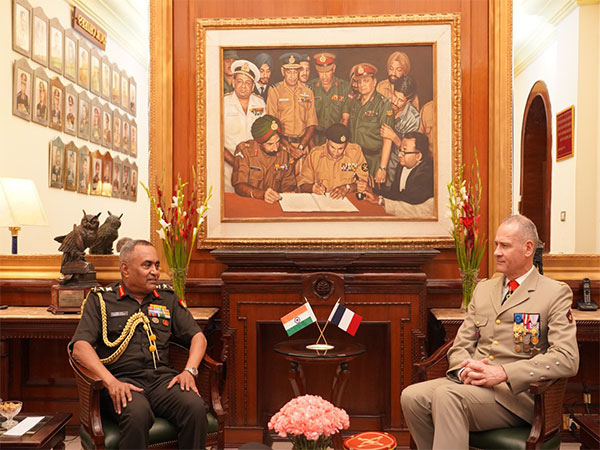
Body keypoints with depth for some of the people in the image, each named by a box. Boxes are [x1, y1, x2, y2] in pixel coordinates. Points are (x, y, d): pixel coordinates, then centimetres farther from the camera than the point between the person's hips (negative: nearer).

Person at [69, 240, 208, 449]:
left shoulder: (168, 298, 19)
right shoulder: (100, 299, 9)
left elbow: (197, 336, 16)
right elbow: (80, 346, -3)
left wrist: (189, 371, -3)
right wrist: (110, 381, -18)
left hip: (163, 377, 3)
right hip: (123, 379, -2)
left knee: (195, 408, -28)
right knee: (138, 413, -36)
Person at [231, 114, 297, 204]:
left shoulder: (284, 152, 1)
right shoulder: (244, 150, -9)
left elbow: (289, 184, 11)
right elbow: (239, 185, -15)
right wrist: (262, 194, -32)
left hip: (275, 203, 2)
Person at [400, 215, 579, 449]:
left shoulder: (556, 293, 2)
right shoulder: (483, 289, 20)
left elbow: (567, 359, -11)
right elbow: (460, 346, 16)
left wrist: (503, 373, -20)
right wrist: (465, 369, -8)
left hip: (517, 392, -5)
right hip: (470, 382, 6)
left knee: (447, 395, -33)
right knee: (412, 396, -21)